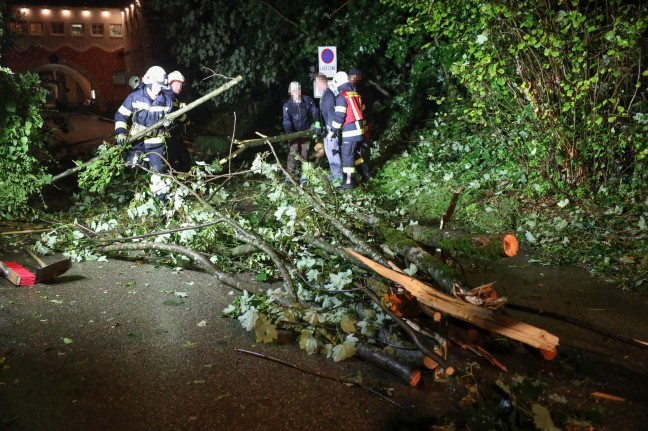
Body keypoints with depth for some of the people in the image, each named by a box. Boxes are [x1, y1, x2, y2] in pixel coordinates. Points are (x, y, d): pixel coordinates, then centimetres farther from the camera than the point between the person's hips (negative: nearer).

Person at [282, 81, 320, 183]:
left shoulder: (307, 100, -7)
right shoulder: (288, 105, -11)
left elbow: (314, 111, -2)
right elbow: (287, 120, -18)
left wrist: (316, 122, -18)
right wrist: (288, 131, -33)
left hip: (305, 131, 1)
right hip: (294, 132, -1)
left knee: (304, 153, 5)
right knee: (293, 152, -8)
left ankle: (303, 175, 11)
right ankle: (289, 175, -4)